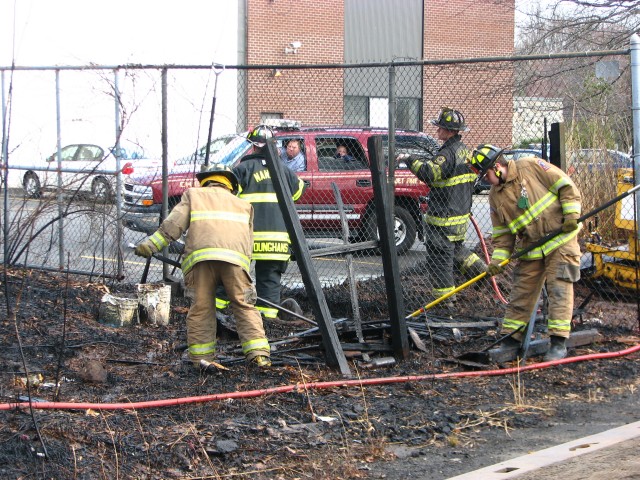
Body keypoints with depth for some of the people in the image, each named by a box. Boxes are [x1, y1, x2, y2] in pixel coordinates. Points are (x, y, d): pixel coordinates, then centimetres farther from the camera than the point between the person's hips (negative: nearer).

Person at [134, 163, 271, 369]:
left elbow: (172, 224, 13)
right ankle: (258, 353, -4)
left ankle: (201, 359, 5)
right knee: (244, 306, 6)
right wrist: (244, 266, 25)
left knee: (201, 308, 6)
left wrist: (151, 244, 15)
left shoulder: (193, 195, 26)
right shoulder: (243, 205, 33)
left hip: (200, 256, -1)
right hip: (236, 257, 1)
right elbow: (248, 240, 24)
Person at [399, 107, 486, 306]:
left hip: (443, 217, -9)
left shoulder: (448, 153, -21)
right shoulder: (464, 151, 10)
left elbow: (429, 172, -33)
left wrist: (411, 159, -21)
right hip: (461, 214, 9)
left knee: (439, 256, 0)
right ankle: (481, 271, 26)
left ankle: (444, 297, 4)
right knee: (456, 248, 28)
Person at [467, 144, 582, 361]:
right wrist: (498, 258, -2)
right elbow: (502, 232, 9)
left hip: (561, 238, -6)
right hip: (530, 248, 6)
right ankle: (510, 339, 15)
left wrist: (571, 214, -16)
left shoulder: (531, 166, -9)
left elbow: (566, 186, -8)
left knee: (559, 288, -8)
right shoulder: (495, 196, 7)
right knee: (521, 292, 7)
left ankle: (559, 341, -6)